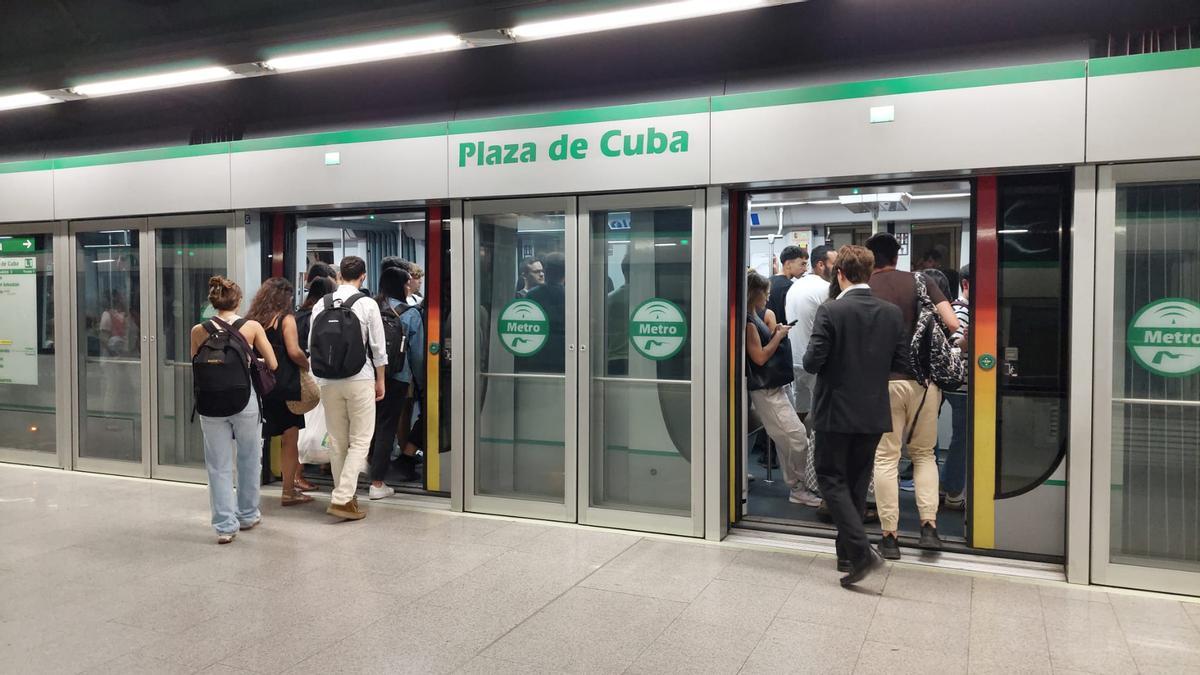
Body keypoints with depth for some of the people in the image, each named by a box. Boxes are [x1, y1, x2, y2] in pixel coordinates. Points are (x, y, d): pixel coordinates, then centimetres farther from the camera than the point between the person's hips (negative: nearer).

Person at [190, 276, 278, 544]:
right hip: (245, 400, -1)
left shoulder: (199, 331, 0)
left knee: (219, 466, 8)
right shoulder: (252, 327, -4)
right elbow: (273, 365, 0)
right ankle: (248, 515, 30)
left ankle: (225, 525, 7)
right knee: (249, 460, 17)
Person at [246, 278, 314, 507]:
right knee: (290, 439, 4)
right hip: (285, 385, -6)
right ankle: (289, 492, 7)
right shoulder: (285, 318, -7)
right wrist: (307, 365, 0)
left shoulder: (252, 319, 8)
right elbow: (294, 352, -16)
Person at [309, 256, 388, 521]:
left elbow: (312, 345, 8)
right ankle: (342, 499, -7)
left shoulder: (321, 305, 4)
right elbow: (378, 348, -3)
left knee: (337, 441, 13)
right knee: (360, 441, 2)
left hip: (328, 380, 4)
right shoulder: (367, 305, -6)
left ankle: (345, 496, 22)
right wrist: (380, 380, 8)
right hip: (360, 379, -4)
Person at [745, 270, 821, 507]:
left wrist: (774, 332, 1)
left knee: (787, 440, 13)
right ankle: (798, 489, 0)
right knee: (797, 437, -10)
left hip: (772, 387, 10)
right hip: (765, 389, -10)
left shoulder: (756, 318, 14)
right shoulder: (748, 322, -15)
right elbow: (760, 357, -19)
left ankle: (796, 487, 20)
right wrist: (779, 335, -9)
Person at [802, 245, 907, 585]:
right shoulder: (892, 313, -1)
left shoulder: (830, 311, -15)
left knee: (832, 479, 5)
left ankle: (861, 551, -9)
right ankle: (847, 554, 26)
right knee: (857, 482, 16)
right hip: (874, 413, 5)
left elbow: (812, 362, -16)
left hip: (836, 411, -5)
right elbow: (900, 360, 4)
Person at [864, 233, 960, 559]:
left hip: (883, 381, -1)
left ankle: (889, 536, 8)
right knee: (924, 454, 17)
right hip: (924, 379, 2)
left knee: (886, 458, 6)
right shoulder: (921, 281, 4)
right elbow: (952, 324, -5)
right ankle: (929, 525, 8)